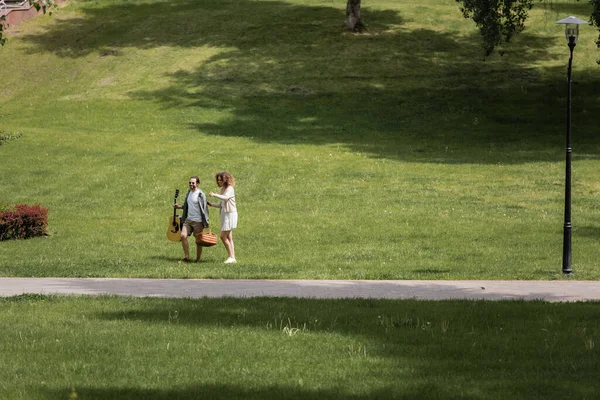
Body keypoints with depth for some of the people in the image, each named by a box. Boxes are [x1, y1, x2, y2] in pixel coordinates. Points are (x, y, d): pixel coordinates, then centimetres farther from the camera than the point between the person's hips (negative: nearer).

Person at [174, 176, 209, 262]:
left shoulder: (200, 194, -9)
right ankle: (186, 256, -3)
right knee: (183, 235, -10)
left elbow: (204, 209, -9)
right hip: (188, 219, 6)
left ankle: (198, 259, 11)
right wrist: (179, 206, 7)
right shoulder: (189, 193, 12)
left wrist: (206, 222, -12)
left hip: (198, 221, -6)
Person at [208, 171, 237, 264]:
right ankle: (232, 257, 8)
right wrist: (211, 204, 8)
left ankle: (231, 256, -5)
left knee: (223, 236, -10)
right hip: (224, 214, 9)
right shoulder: (222, 190, 16)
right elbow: (220, 205, 19)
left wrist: (215, 195, -32)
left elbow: (226, 197, -31)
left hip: (230, 214, -9)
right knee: (228, 237, 7)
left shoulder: (230, 188, -10)